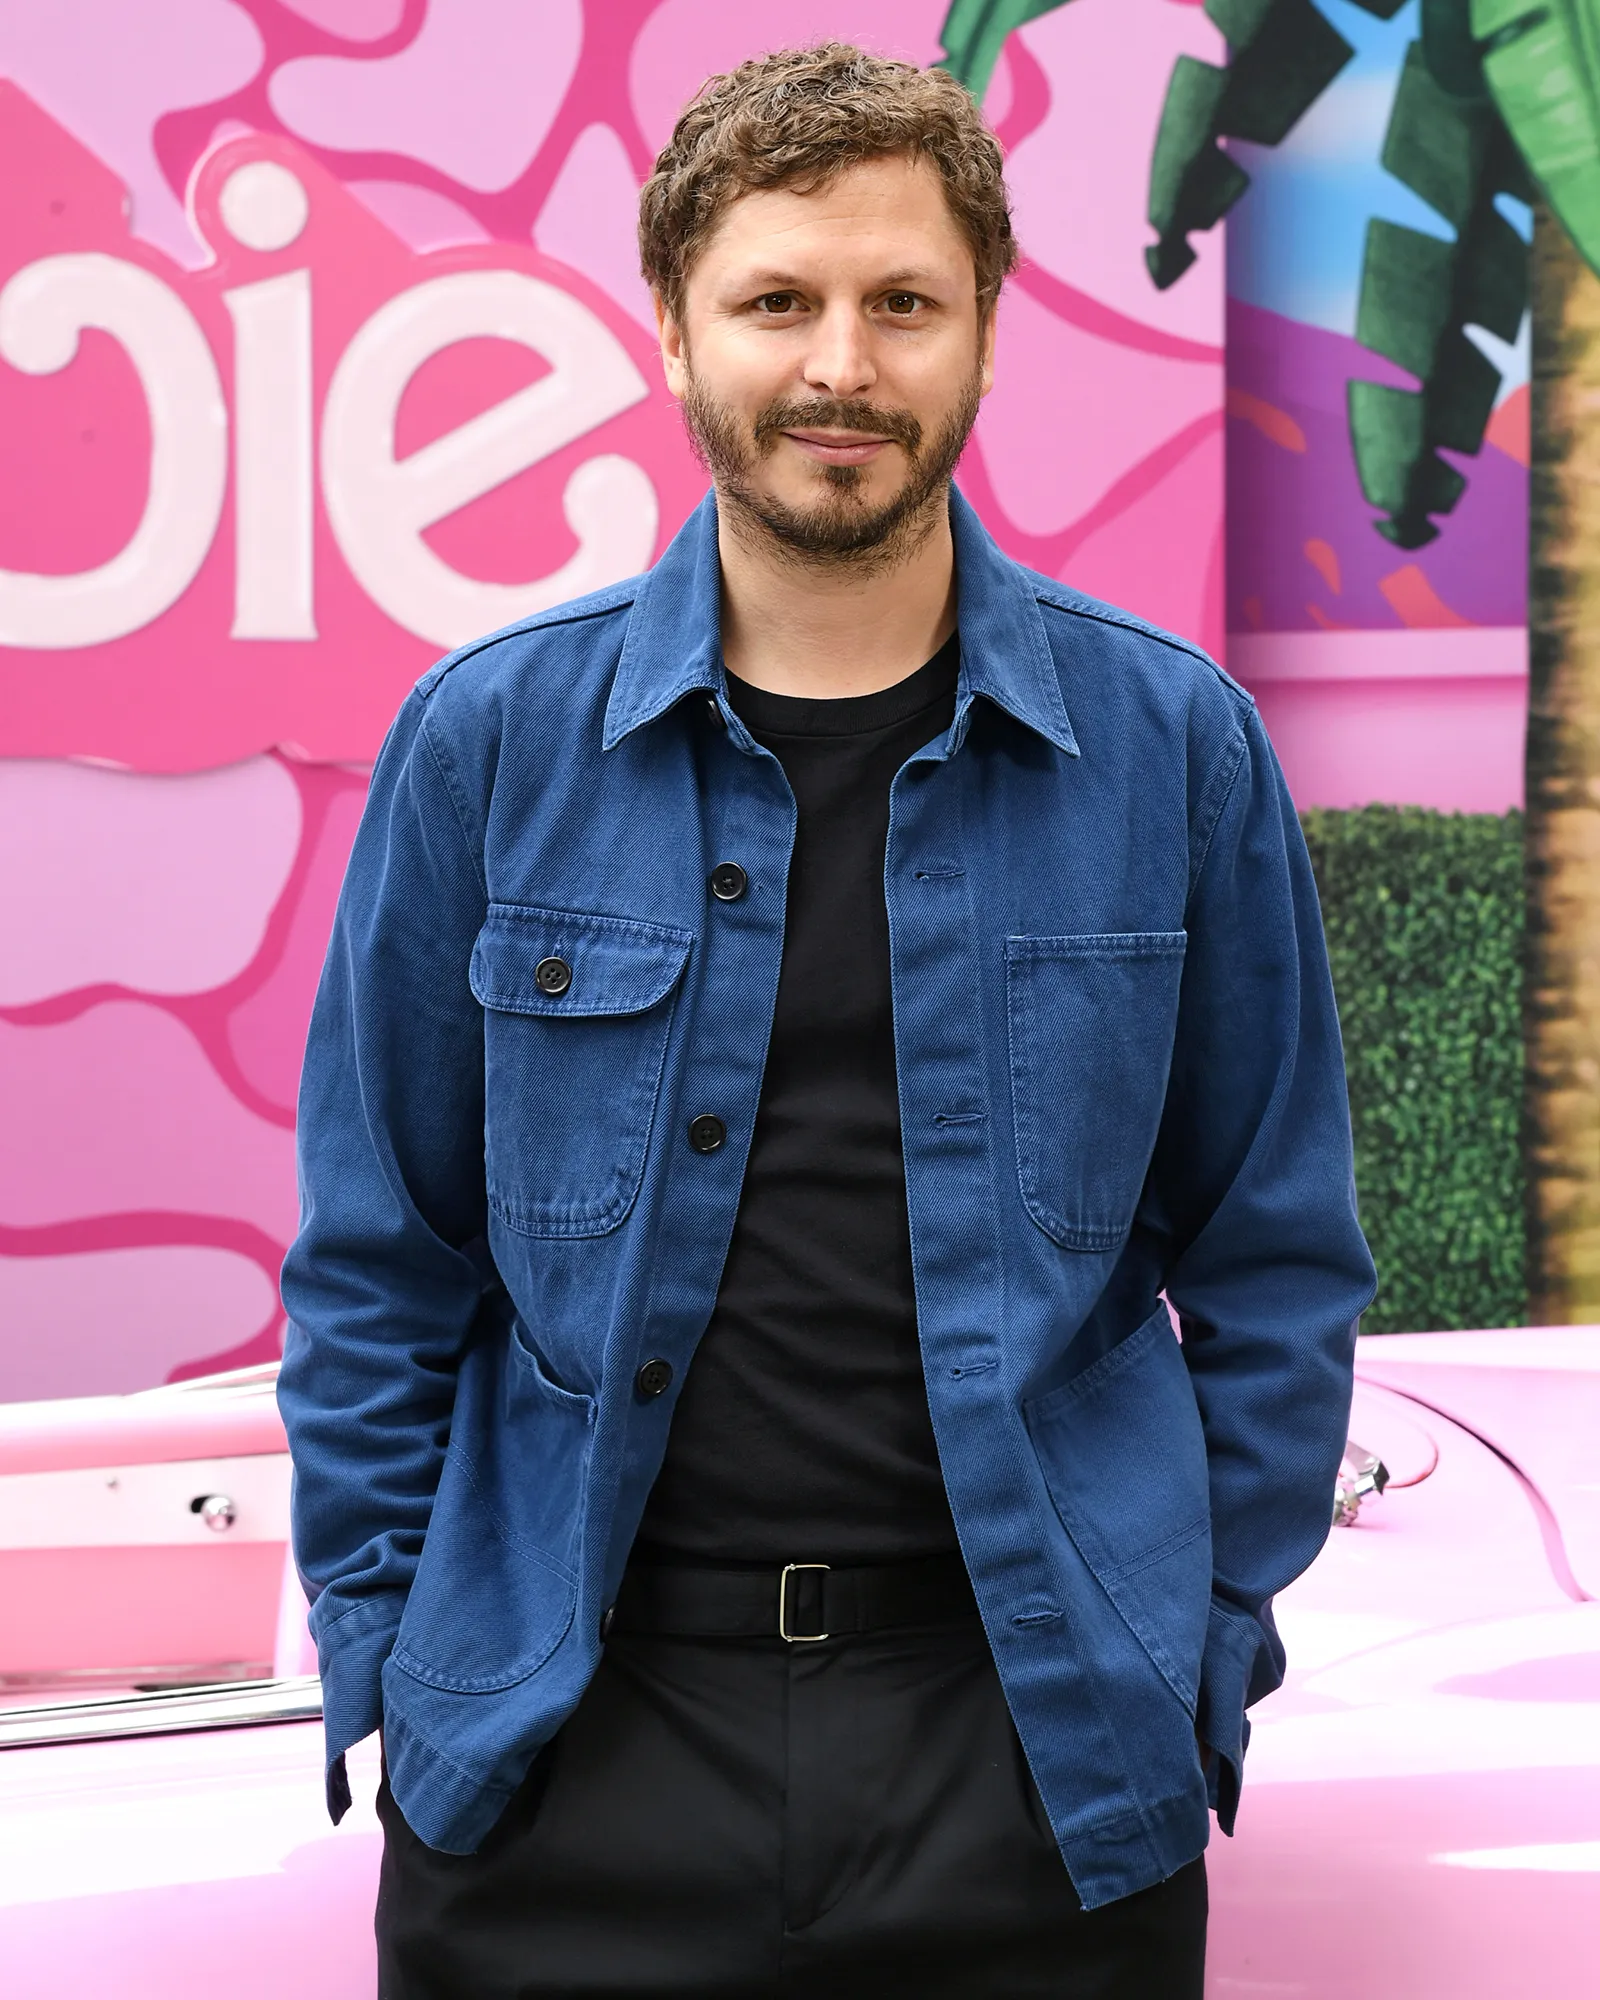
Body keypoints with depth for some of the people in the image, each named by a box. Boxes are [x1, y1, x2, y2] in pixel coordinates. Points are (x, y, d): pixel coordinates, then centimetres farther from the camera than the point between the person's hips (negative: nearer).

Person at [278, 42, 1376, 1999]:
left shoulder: (1176, 749, -1)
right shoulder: (487, 742, -1)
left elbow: (1272, 1259, 5)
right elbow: (377, 1267, 5)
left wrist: (1205, 1659, 2)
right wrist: (385, 1661, 1)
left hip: (1041, 1755, 0)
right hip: (564, 1757, 0)